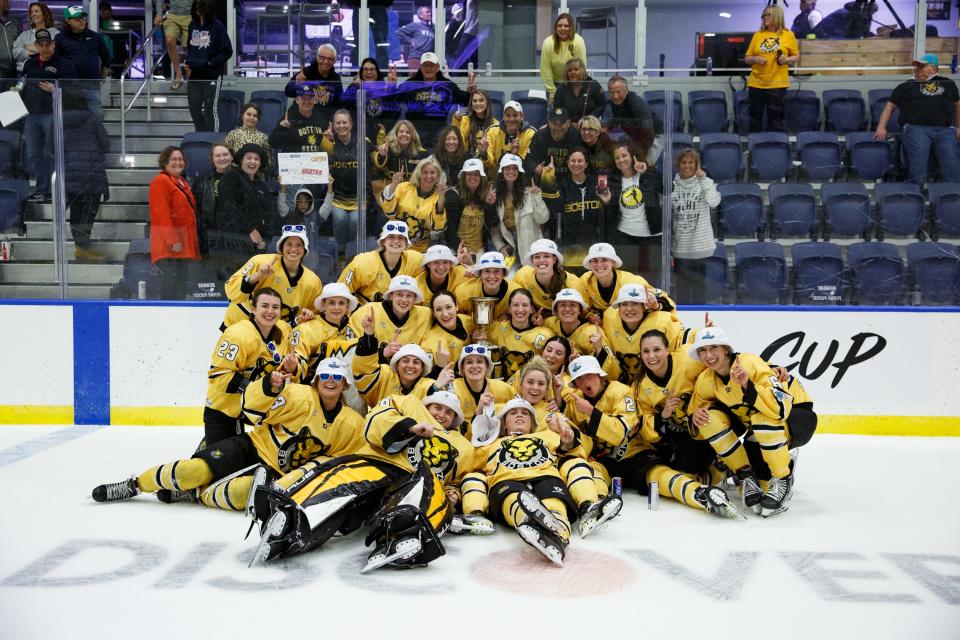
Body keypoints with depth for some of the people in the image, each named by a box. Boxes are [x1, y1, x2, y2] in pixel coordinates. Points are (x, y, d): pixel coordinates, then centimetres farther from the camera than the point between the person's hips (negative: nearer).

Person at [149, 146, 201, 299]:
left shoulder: (183, 182, 20)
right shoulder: (160, 181, -8)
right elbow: (161, 213, -17)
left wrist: (192, 240, 17)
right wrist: (172, 240, -22)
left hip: (183, 241, 9)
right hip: (169, 244, -9)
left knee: (181, 283, 11)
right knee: (171, 280, -13)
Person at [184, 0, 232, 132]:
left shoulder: (216, 26, -9)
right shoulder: (193, 25, 8)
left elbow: (227, 51, -8)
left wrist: (211, 63, -12)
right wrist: (188, 63, 8)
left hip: (211, 76, -6)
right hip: (194, 75, 6)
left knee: (210, 110, 0)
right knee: (194, 109, 10)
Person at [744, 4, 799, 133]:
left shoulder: (788, 35, 2)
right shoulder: (758, 35, 7)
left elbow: (796, 56, 8)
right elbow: (747, 58, 10)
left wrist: (787, 59, -11)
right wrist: (755, 59, -10)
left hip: (777, 83, -2)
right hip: (756, 83, 2)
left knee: (775, 117, 0)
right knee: (755, 115, 7)